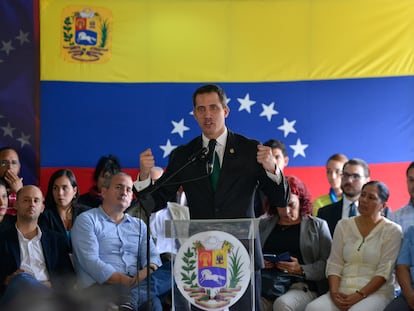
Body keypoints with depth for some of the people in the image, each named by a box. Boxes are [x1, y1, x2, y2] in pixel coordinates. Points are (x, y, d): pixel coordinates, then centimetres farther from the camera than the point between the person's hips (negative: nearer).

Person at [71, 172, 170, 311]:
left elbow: (152, 255, 12)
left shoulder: (139, 225, 26)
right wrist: (126, 281, -18)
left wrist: (146, 274, -14)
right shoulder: (86, 220, 8)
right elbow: (90, 261, -7)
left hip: (137, 285, 7)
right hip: (101, 287, -7)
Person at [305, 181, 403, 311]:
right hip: (343, 291, 4)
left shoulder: (392, 231, 2)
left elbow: (384, 271, -6)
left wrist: (360, 295, -16)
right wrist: (334, 292, -9)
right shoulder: (344, 225, 13)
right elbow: (334, 264, 8)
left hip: (376, 292, -3)